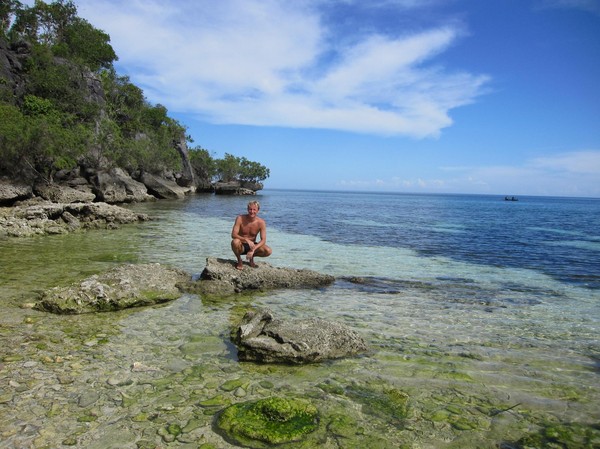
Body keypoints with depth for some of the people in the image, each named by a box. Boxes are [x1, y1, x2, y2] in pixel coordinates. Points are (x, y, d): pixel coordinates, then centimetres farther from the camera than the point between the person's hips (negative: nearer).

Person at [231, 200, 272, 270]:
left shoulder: (261, 222, -13)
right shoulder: (240, 218, -16)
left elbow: (263, 240, -17)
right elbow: (233, 235, -23)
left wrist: (253, 250, -32)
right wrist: (246, 240, -39)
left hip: (251, 246, 2)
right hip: (241, 246, -2)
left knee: (268, 251, -23)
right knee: (235, 241, -37)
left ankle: (252, 257, 8)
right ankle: (239, 260, -7)